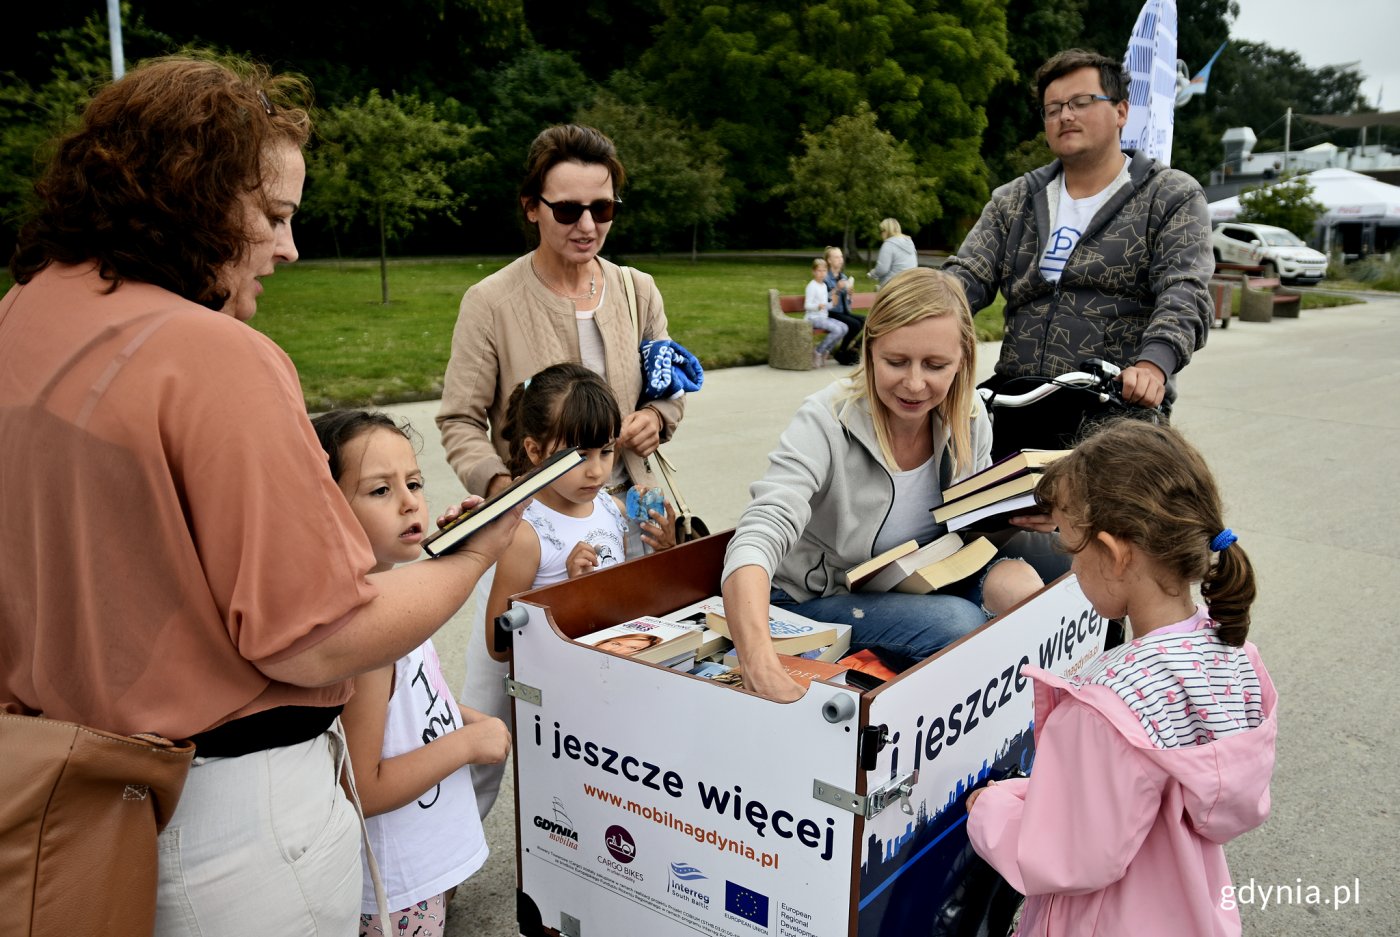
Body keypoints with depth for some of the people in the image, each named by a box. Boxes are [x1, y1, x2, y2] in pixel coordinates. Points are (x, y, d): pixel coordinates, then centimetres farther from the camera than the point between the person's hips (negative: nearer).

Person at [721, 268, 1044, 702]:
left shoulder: (969, 418, -9)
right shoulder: (826, 422, -26)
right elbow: (757, 540, -39)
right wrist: (762, 668, -56)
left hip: (921, 584, 5)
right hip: (816, 598, -5)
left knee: (1019, 586, -21)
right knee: (960, 621, -29)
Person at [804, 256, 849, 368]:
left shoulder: (824, 285, 16)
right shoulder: (812, 286, -9)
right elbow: (807, 305, -16)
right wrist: (818, 306, -33)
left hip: (824, 317, 8)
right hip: (813, 318, -8)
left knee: (844, 328, -11)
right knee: (837, 329, -25)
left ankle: (825, 351, -1)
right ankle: (817, 352, -12)